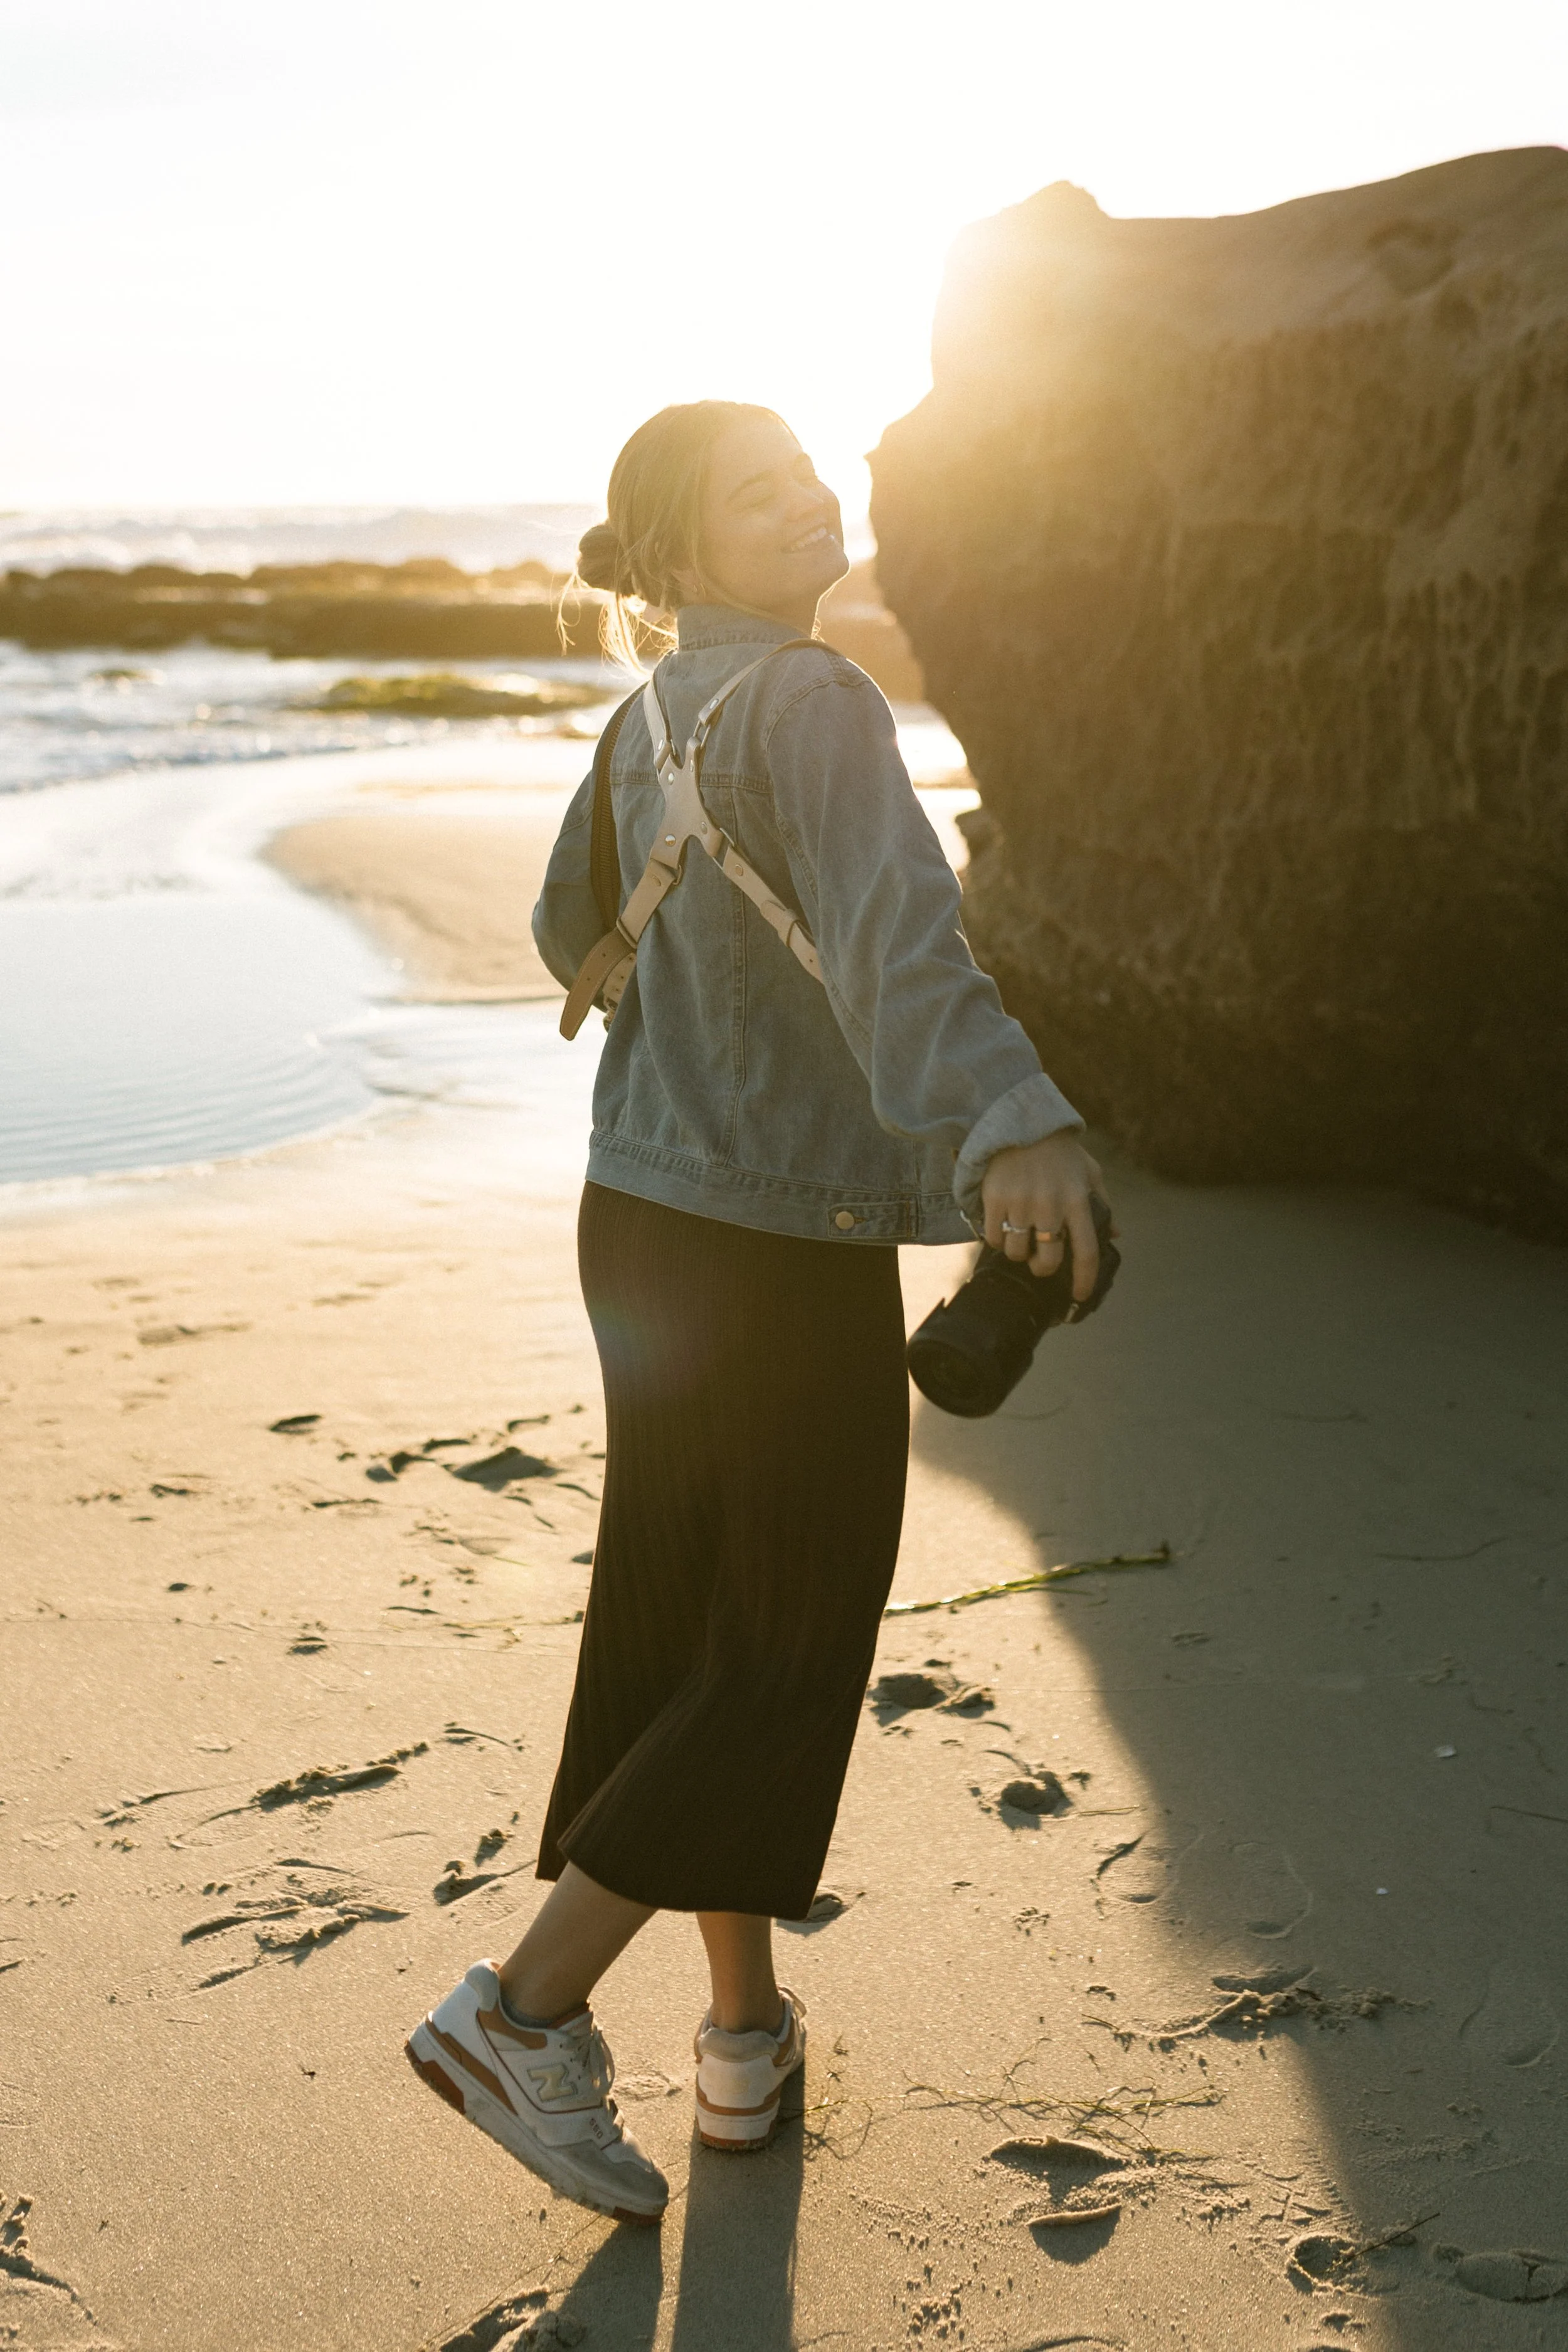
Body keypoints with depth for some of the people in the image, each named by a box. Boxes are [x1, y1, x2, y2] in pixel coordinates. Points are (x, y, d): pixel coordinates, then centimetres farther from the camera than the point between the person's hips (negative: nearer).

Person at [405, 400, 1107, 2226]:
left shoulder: (654, 717, 9)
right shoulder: (812, 705, -17)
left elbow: (572, 932, 25)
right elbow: (894, 927, -38)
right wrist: (1010, 1123, -54)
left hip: (644, 1217, 8)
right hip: (785, 1250, -8)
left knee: (676, 1629, 15)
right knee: (789, 1659, 5)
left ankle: (746, 2031, 29)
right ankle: (525, 2012, 3)